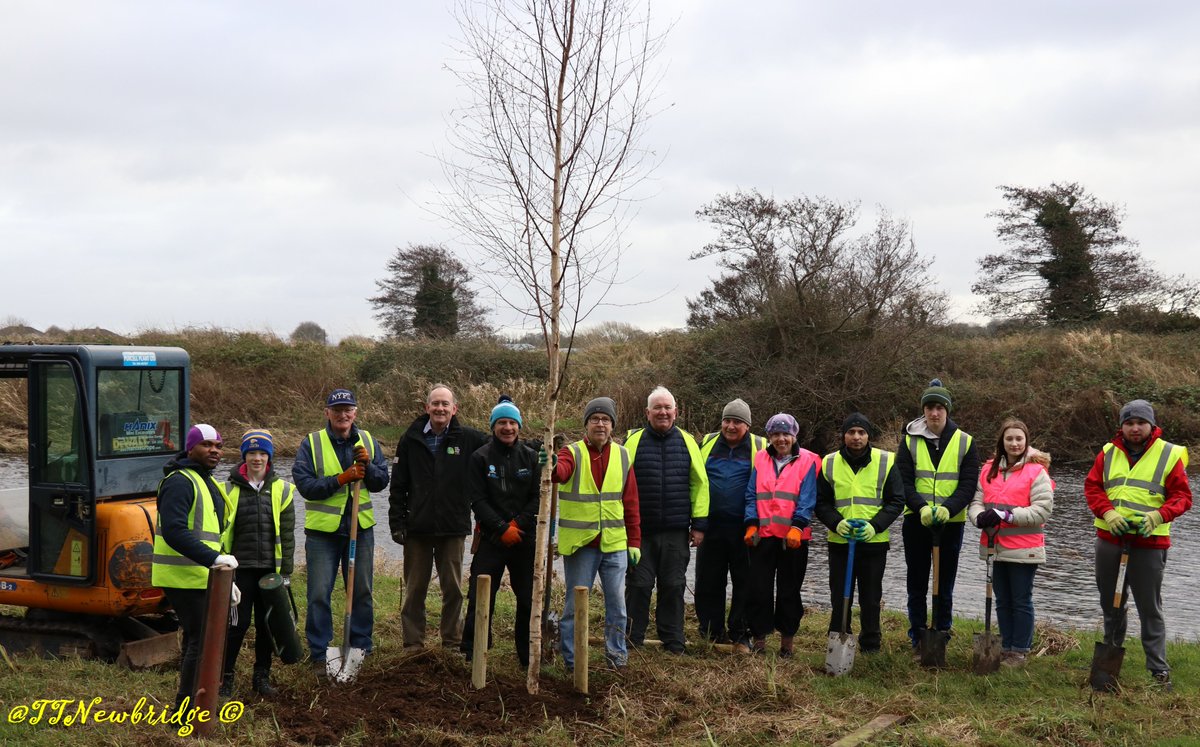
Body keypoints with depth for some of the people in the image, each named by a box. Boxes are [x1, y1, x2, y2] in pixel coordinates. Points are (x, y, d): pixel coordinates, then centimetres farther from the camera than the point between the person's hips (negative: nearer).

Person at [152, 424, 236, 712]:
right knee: (201, 641, -10)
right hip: (184, 577, -10)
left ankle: (187, 706, 28)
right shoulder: (180, 482, -14)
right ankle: (185, 709, -3)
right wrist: (212, 558, -33)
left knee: (196, 640, 17)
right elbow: (174, 531, -27)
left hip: (200, 577, 10)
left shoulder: (208, 483, 18)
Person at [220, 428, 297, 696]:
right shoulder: (230, 490, 1)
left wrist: (286, 571, 3)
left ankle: (262, 676, 23)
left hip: (270, 568, 2)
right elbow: (222, 530, 4)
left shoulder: (282, 490, 4)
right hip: (240, 568, -2)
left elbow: (287, 534, 6)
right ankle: (225, 676, 13)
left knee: (267, 624, 9)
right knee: (238, 623, -1)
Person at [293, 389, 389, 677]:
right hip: (322, 531, -3)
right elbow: (304, 484, -12)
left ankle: (361, 650, 24)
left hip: (360, 528, 3)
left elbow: (381, 482, 5)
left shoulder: (368, 441, 6)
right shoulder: (311, 443, -4)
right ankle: (319, 655, 10)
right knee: (319, 594, 0)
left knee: (362, 592, 11)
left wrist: (367, 464, -14)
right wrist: (341, 479, -21)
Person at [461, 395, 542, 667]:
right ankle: (473, 654, 7)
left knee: (529, 599, 6)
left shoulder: (530, 456, 6)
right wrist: (502, 528, -13)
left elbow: (538, 497, 2)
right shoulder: (480, 457, 0)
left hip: (525, 537, 2)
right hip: (491, 539, -2)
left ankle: (529, 656, 18)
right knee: (480, 598, -4)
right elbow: (477, 500, -5)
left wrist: (518, 524, -11)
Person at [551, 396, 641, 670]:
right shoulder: (573, 453, -4)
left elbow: (631, 503, 9)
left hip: (614, 544, 3)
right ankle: (572, 661, 15)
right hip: (579, 544, -3)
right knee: (575, 605, 5)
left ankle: (617, 653, 23)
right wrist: (552, 467, -53)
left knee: (617, 603, 8)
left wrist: (634, 541, 6)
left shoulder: (622, 456, 6)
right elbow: (561, 470, -29)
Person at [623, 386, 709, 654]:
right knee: (639, 585, 1)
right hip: (640, 530, -2)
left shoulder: (687, 442, 8)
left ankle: (673, 645, 18)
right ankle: (632, 642, 13)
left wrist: (699, 524, 3)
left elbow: (700, 484, 9)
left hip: (676, 531, 2)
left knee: (673, 587, 8)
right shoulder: (633, 441, 2)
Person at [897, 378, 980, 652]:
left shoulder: (965, 442, 1)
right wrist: (922, 507, -21)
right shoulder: (910, 440, 1)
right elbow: (904, 482, -5)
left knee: (945, 586, 7)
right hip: (916, 521, 0)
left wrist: (947, 509, -21)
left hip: (951, 522, 0)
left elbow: (968, 485, -4)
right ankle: (917, 639, 15)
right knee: (917, 584, 6)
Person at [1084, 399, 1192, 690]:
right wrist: (1108, 513, -13)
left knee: (1150, 608, -3)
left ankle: (1159, 669, 3)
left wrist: (1158, 515, -21)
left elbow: (1182, 496, -4)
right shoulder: (1108, 453, 6)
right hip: (1109, 539, 4)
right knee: (1110, 603, 17)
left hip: (1149, 543, -4)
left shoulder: (1169, 455, -3)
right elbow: (1092, 486, 5)